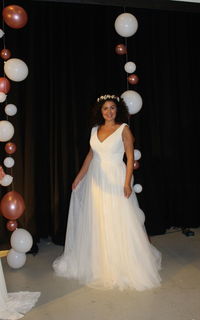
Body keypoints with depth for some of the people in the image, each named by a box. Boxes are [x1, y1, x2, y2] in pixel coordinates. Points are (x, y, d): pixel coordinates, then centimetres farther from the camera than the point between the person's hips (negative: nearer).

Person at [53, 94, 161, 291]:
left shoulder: (123, 129, -5)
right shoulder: (95, 129, 10)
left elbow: (130, 157, -8)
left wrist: (127, 182, -16)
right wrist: (79, 177, 13)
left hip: (115, 180, -5)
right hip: (96, 180, 5)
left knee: (119, 223, -1)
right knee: (95, 222, 12)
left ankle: (124, 266, 17)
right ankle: (98, 263, 31)